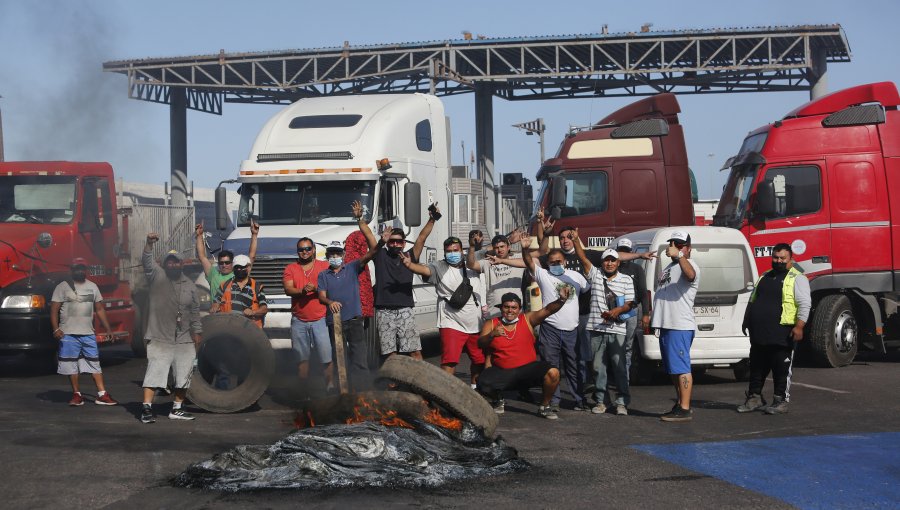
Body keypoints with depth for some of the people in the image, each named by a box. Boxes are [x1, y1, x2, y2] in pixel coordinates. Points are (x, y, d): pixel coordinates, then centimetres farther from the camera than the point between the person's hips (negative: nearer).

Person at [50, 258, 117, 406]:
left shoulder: (92, 287, 12)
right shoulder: (63, 287, 0)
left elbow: (100, 309, 16)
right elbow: (54, 309, -4)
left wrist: (108, 328, 11)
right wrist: (56, 329, -17)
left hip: (88, 333, 3)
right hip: (69, 333, -3)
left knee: (95, 363, -1)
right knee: (71, 365, 1)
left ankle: (102, 394, -2)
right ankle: (76, 395, 9)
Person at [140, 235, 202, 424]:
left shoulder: (189, 285, 11)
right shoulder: (157, 276, 1)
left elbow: (195, 310, 14)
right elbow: (147, 262, -17)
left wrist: (196, 332, 9)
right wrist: (149, 244, -34)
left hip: (184, 339, 4)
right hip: (159, 338, -4)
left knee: (184, 375, 8)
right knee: (154, 372, -9)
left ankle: (177, 409, 18)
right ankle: (146, 408, -8)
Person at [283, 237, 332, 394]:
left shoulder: (325, 266, 5)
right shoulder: (290, 269, 9)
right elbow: (288, 289, -3)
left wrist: (316, 289, -20)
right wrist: (302, 291, -22)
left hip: (320, 320, -2)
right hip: (299, 321, 2)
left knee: (326, 357, -7)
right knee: (302, 358, 7)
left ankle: (330, 387, 0)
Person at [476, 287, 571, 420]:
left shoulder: (528, 319, 4)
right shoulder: (491, 324, 3)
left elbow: (547, 310, -9)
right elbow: (480, 343, -11)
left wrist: (561, 299, -28)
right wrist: (492, 335, -33)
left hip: (528, 369, 0)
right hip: (502, 372, 0)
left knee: (553, 373, -26)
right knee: (482, 383, -29)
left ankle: (544, 406, 2)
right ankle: (498, 400, 9)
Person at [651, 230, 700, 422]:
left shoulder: (690, 265, -9)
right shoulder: (668, 268, 23)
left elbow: (690, 275, -35)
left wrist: (678, 255, -44)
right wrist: (652, 316, 25)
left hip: (680, 327, -10)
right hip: (666, 326, 10)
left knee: (680, 368, -12)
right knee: (673, 369, 16)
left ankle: (684, 410, -12)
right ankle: (681, 404, 25)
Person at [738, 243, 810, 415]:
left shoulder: (797, 278, -3)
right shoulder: (764, 277, 18)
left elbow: (804, 304, -11)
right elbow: (752, 300, 26)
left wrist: (799, 326, -19)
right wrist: (746, 320, 20)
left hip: (781, 335, -6)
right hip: (759, 334, 7)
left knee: (781, 369, -1)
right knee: (757, 368, 12)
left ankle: (781, 401, 6)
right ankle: (754, 398, 21)